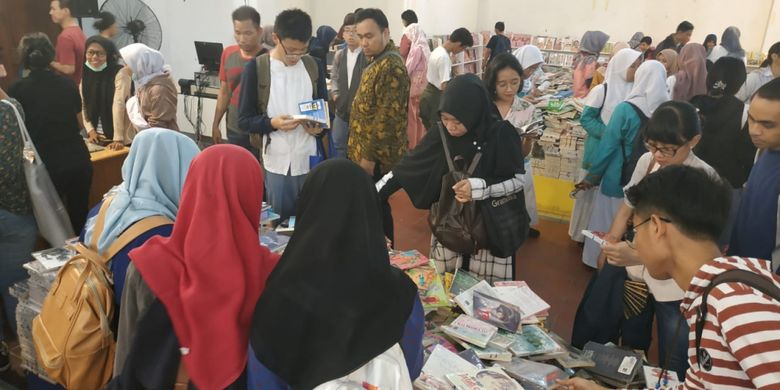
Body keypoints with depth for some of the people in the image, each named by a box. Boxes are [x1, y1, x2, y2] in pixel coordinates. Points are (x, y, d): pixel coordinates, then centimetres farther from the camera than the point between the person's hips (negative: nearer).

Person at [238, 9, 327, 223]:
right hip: (276, 163, -2)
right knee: (279, 220, 8)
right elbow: (244, 119, -3)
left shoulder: (314, 66, 5)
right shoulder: (256, 68, -5)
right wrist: (272, 123, -21)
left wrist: (320, 127, -8)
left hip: (309, 160, 3)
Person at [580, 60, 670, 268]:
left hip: (618, 179, -3)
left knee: (607, 224, 13)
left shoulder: (626, 109, -17)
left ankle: (601, 261, 26)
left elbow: (607, 146, -13)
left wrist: (592, 176, -2)